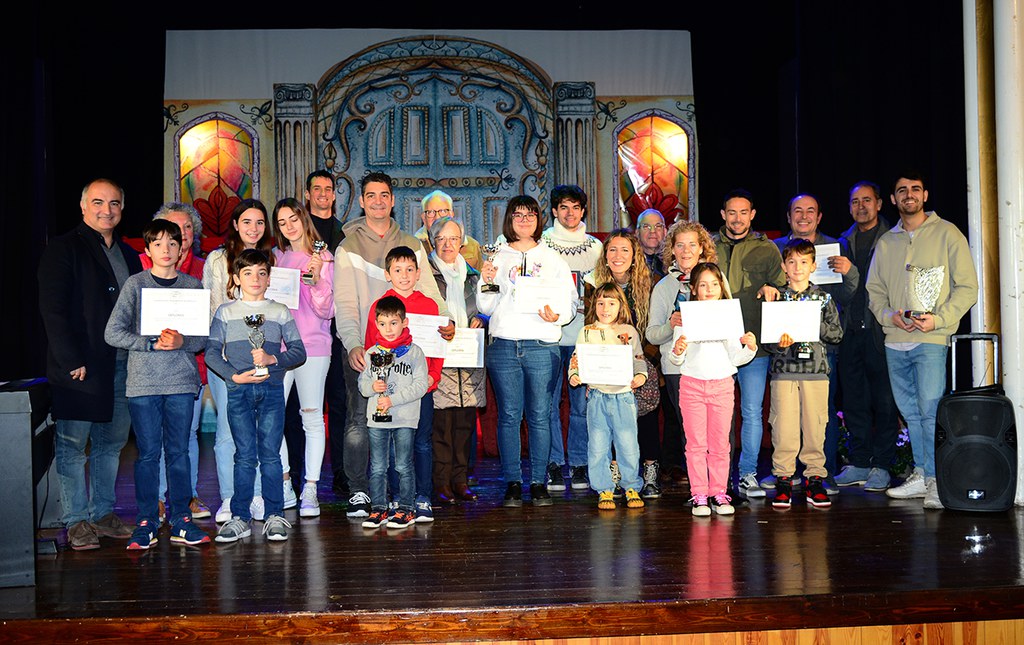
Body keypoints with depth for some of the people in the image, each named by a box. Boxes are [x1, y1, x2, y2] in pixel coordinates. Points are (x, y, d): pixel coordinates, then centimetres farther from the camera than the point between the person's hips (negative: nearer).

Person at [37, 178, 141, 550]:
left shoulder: (128, 255, 18)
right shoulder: (63, 250, -2)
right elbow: (52, 310, -9)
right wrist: (71, 361, -16)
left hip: (122, 365, 6)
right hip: (80, 366, -6)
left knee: (111, 443, 11)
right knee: (72, 445, 1)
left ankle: (103, 514, 20)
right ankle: (76, 522, 9)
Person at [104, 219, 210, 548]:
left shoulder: (193, 286, 8)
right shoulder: (135, 285, 3)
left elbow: (205, 337, 5)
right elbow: (113, 333, -3)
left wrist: (182, 342, -14)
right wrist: (153, 344, -12)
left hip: (182, 380, 1)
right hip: (143, 382, -1)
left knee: (179, 451, 6)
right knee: (148, 453, 2)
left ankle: (181, 520, 14)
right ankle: (146, 522, 11)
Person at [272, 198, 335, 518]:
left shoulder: (322, 258, 3)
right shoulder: (276, 257, 14)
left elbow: (326, 311, -3)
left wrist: (316, 279, -17)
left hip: (312, 345, -3)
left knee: (312, 417, -2)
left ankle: (310, 490, 4)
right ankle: (283, 481, 13)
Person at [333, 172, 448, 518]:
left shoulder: (411, 245, 13)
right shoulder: (348, 247, 4)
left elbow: (428, 292, 10)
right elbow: (345, 303, -6)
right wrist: (352, 345, -20)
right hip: (362, 350, -2)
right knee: (359, 420, -4)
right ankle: (358, 491, 7)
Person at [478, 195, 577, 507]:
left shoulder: (552, 258, 13)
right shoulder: (498, 258, 13)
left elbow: (569, 302, 9)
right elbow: (486, 308, 11)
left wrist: (556, 316, -11)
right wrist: (486, 283, -6)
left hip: (542, 346, 0)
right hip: (503, 346, 1)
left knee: (540, 415, 1)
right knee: (508, 416, 1)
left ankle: (539, 482, 9)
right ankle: (512, 483, 9)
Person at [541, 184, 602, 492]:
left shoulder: (594, 246, 13)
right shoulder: (540, 244, 7)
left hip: (583, 333, 2)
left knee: (582, 401, 2)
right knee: (548, 401, -2)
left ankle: (579, 465, 12)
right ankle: (554, 465, 8)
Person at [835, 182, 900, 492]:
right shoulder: (844, 241, 15)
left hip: (880, 328, -4)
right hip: (851, 329, 5)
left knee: (884, 399, 0)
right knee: (854, 399, 8)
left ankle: (881, 466, 8)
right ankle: (859, 463, 16)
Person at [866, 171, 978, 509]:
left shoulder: (947, 233, 2)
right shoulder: (886, 242, 15)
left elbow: (967, 287, -2)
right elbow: (874, 290, 17)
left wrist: (938, 319, -14)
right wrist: (889, 315, -3)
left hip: (931, 340, -5)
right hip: (895, 341, 5)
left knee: (930, 409, -13)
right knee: (909, 412, 9)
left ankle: (937, 481, -7)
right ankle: (921, 476, 18)